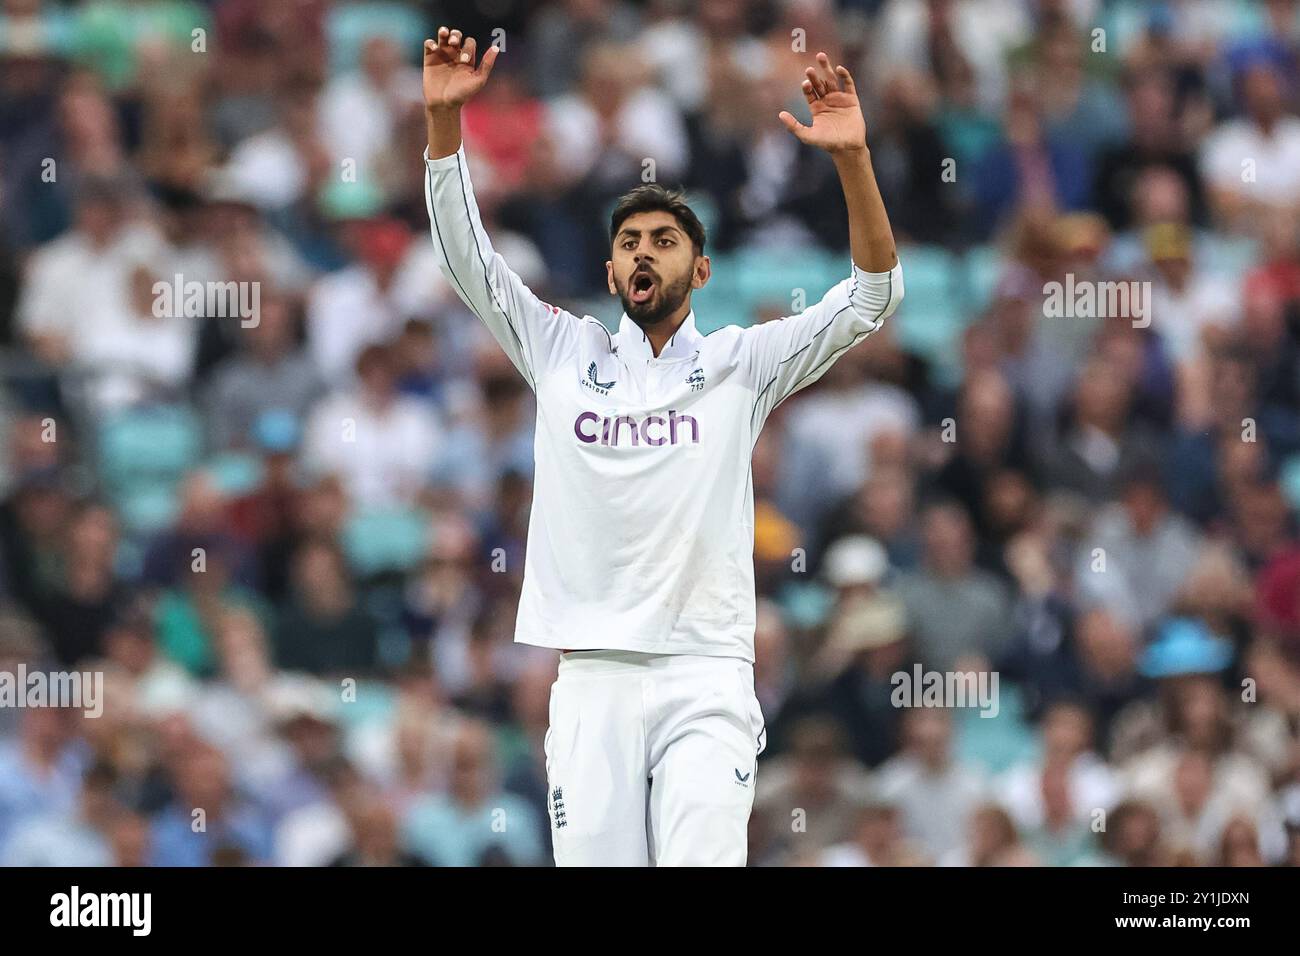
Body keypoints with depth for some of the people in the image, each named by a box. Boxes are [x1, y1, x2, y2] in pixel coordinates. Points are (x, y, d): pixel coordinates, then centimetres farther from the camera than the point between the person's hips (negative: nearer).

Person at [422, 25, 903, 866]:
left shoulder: (741, 363, 9)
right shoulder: (565, 355, 14)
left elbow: (872, 296, 1)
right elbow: (467, 255, 9)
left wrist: (852, 158, -13)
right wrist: (444, 116, -4)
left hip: (705, 679, -2)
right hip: (593, 679, 2)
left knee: (702, 862, -16)